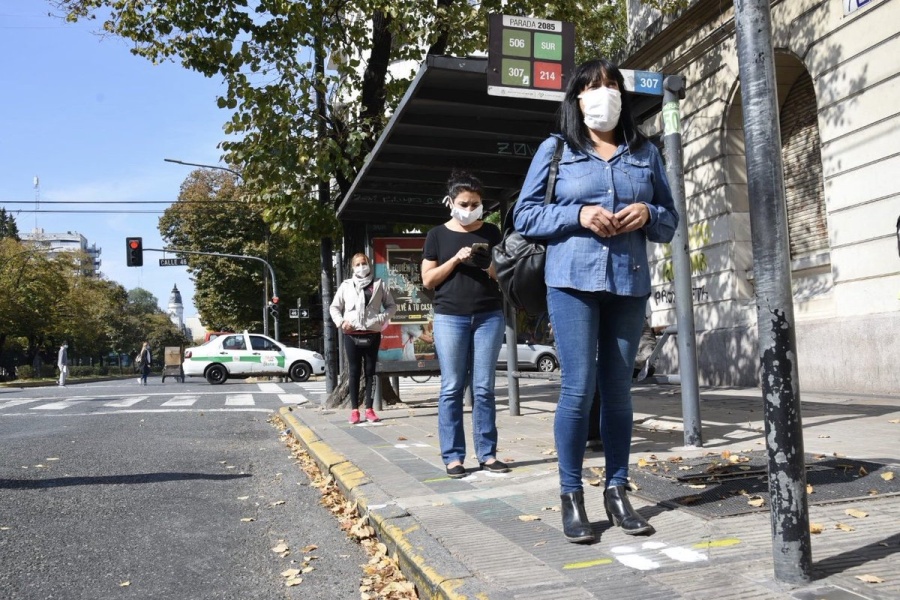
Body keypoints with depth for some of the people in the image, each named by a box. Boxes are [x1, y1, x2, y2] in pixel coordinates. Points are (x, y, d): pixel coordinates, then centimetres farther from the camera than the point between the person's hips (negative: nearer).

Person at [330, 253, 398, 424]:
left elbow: (392, 305, 10)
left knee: (370, 371, 3)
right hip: (352, 334, 0)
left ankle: (369, 409, 9)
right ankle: (354, 410, 7)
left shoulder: (379, 285, 7)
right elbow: (334, 307, 13)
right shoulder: (346, 285, 9)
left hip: (372, 334, 0)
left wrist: (382, 318, -7)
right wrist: (341, 322, -3)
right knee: (354, 371, 3)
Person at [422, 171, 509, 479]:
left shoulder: (491, 232, 10)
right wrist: (456, 260, -11)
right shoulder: (438, 235, 6)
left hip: (489, 316, 1)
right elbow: (427, 280, 2)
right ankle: (453, 456, 5)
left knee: (484, 388, 3)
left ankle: (487, 453, 9)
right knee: (452, 388, -1)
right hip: (450, 317, -1)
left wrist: (493, 268, -9)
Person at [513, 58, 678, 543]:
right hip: (573, 280, -3)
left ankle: (617, 492, 17)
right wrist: (578, 215, -11)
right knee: (579, 389, -7)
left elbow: (670, 221, 17)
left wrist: (648, 213, -6)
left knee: (618, 390, 6)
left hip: (629, 283, 3)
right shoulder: (555, 150, 8)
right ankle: (571, 497, 5)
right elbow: (524, 215, 3)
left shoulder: (646, 153, 16)